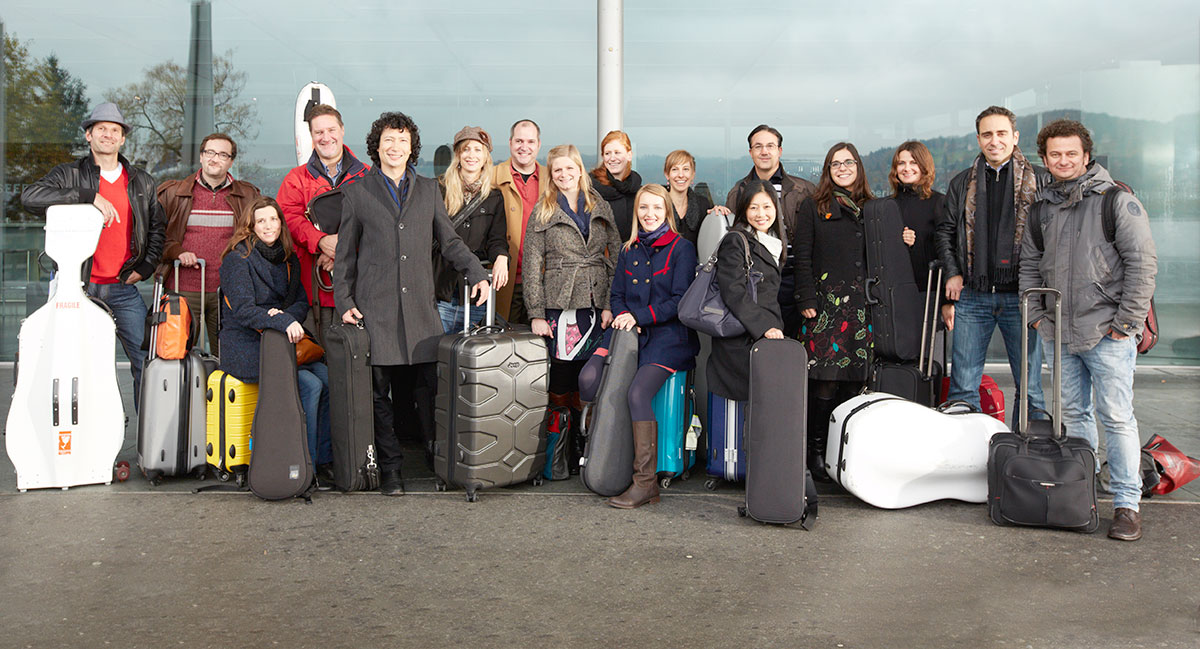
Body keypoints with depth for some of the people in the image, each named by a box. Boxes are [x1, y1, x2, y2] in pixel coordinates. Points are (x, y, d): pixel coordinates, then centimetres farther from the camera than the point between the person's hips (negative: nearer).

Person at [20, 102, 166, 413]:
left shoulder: (142, 182, 13)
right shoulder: (70, 175, 3)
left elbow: (158, 227, 20)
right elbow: (30, 196, -15)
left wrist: (145, 267, 7)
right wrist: (91, 196, -22)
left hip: (123, 289, 2)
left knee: (147, 360, -3)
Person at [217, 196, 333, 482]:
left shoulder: (288, 260, 15)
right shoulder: (238, 259, -7)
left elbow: (302, 303, 12)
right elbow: (243, 310, -17)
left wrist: (285, 314, -12)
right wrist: (283, 323, -31)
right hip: (246, 348, -6)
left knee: (329, 378, -18)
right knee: (310, 385, -25)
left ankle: (325, 459, -9)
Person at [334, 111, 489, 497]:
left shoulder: (429, 190, 16)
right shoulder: (356, 193, 11)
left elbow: (450, 242, 17)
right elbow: (344, 254, 11)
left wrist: (476, 274, 3)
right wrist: (344, 301, 2)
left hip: (420, 308, 1)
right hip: (375, 307, -1)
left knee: (429, 386, -2)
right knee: (380, 391, 1)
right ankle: (390, 468, 10)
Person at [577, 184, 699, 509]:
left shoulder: (681, 248, 2)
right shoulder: (628, 249, 19)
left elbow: (680, 300, -5)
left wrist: (639, 317, -12)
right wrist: (623, 318, -3)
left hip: (667, 334, -5)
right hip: (629, 331, 5)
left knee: (637, 392, -27)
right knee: (588, 377, -20)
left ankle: (646, 482, -21)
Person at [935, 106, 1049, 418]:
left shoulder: (1039, 180, 5)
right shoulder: (962, 184, 12)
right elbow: (944, 232, 16)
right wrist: (952, 273, 3)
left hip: (1021, 297, -1)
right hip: (972, 298, 2)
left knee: (1029, 386, 5)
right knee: (963, 387, 3)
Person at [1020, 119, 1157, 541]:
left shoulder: (1117, 201, -4)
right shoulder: (1042, 209, 12)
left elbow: (1142, 262, -7)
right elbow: (1030, 265, 19)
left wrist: (1127, 322, -10)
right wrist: (1036, 314, 8)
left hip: (1107, 334, -5)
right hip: (1059, 334, 5)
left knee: (1116, 416, -5)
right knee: (1072, 414, 12)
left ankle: (1127, 504, 3)